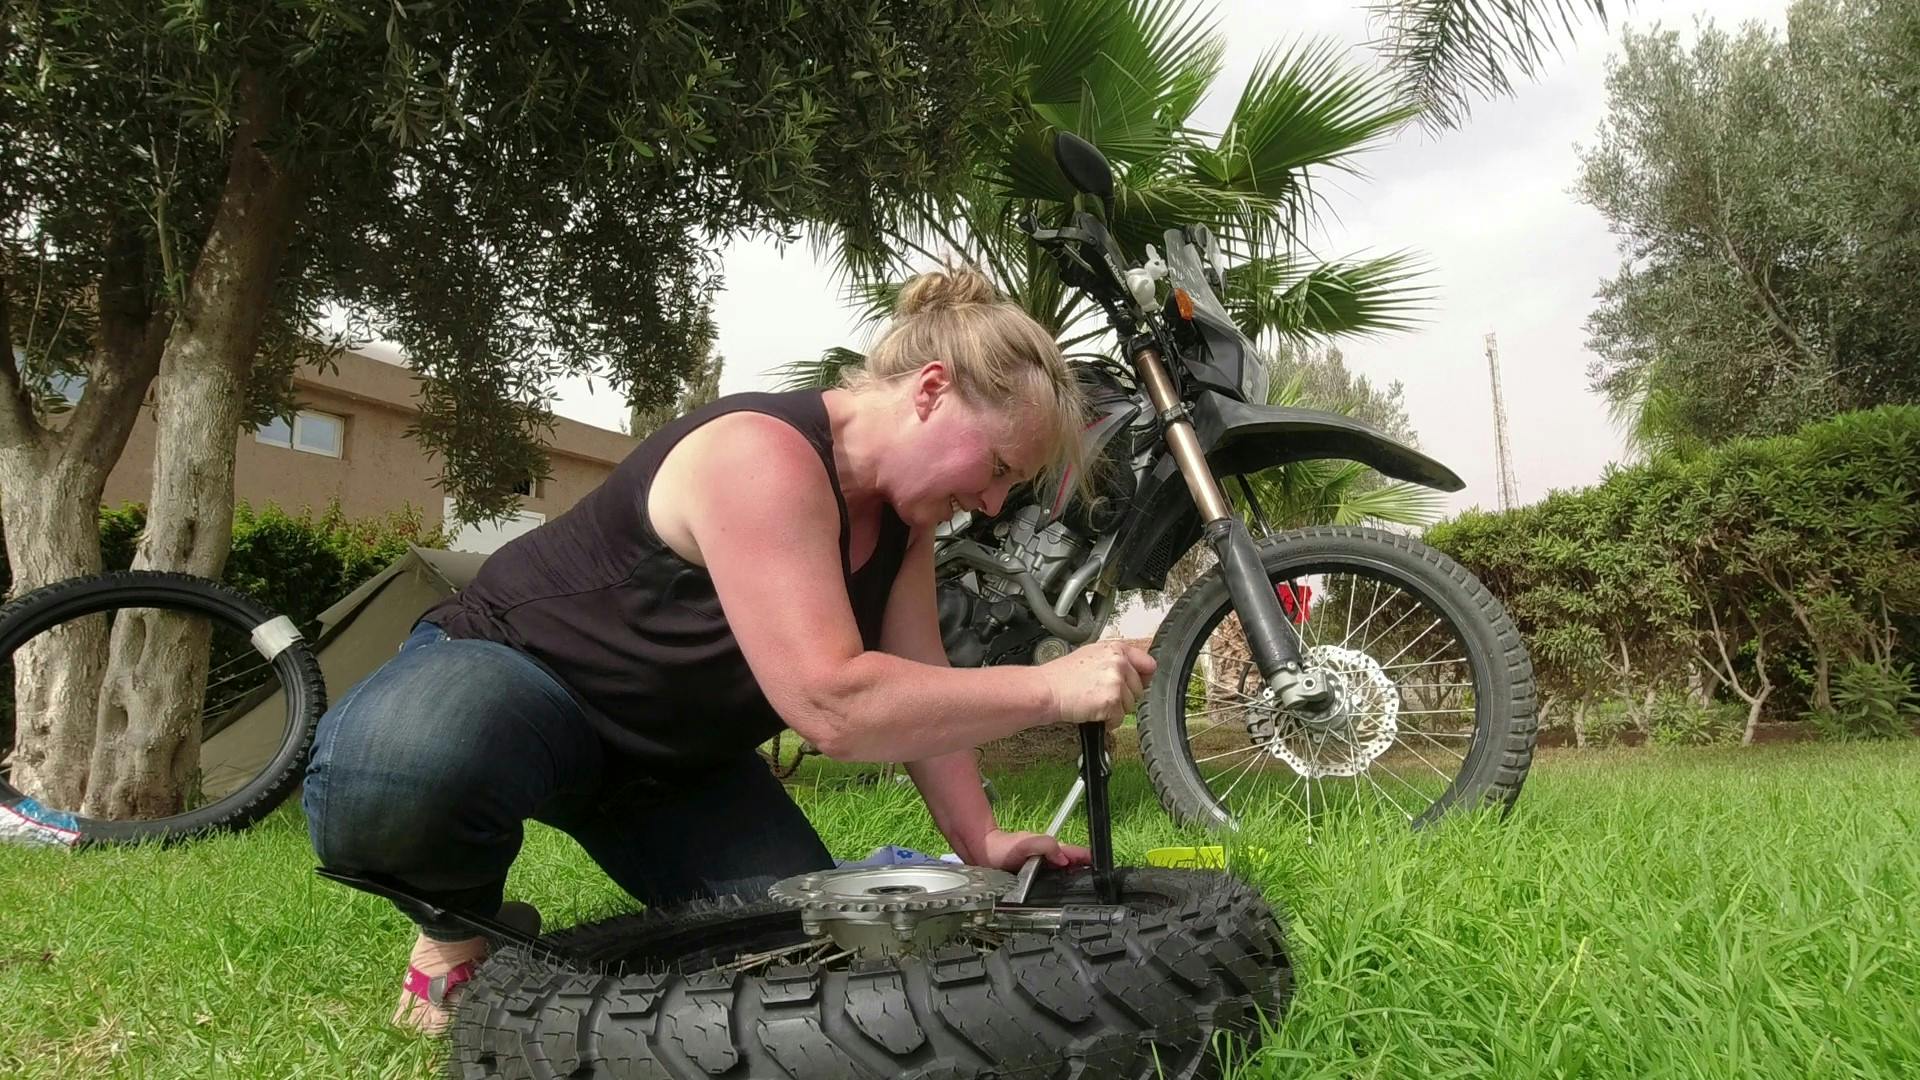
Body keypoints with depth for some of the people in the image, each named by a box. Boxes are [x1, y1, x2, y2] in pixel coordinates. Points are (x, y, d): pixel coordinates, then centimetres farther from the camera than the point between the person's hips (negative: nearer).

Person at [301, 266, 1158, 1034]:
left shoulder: (899, 505, -4)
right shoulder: (761, 454, -33)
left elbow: (920, 690, -1)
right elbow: (831, 706, -40)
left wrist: (980, 840, -8)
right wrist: (1050, 687, -36)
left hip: (673, 756, 8)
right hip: (517, 673, -8)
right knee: (389, 778, -42)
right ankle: (464, 919, -7)